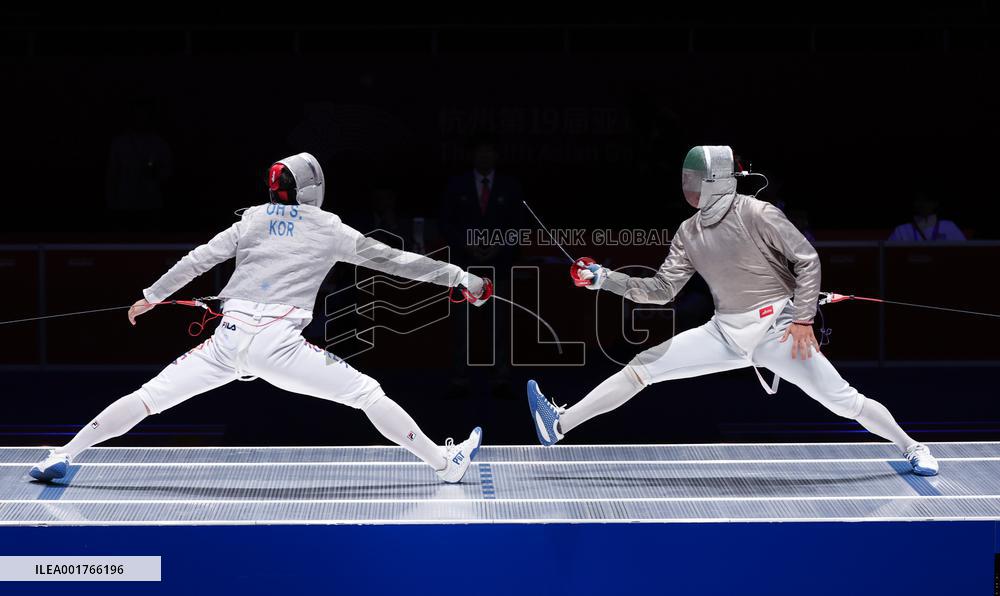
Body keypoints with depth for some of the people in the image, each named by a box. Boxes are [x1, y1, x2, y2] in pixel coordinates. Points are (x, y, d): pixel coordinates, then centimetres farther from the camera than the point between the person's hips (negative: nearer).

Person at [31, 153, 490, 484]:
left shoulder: (253, 218, 15)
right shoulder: (327, 228, 7)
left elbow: (199, 259, 15)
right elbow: (389, 259, 6)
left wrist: (152, 296, 26)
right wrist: (459, 277, 10)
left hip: (229, 339, 3)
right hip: (277, 343, -3)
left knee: (149, 398, 11)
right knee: (367, 393, 6)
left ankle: (62, 456, 9)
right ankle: (445, 463, 4)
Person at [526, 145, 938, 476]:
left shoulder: (757, 214, -16)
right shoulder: (689, 233, 3)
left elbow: (808, 260, -14)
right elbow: (662, 291, 4)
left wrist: (803, 319, -18)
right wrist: (604, 279, -5)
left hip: (776, 330, -5)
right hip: (726, 335, 6)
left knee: (840, 399, -9)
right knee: (642, 367, -2)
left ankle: (912, 449, 13)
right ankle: (560, 425, 1)